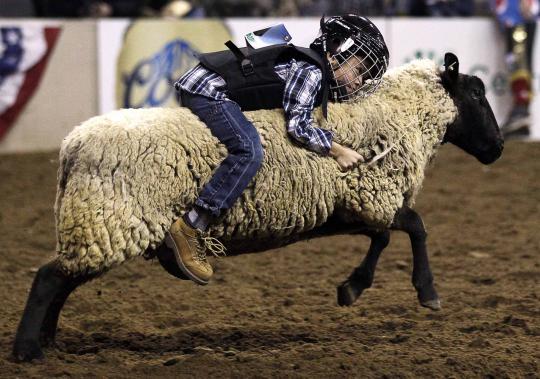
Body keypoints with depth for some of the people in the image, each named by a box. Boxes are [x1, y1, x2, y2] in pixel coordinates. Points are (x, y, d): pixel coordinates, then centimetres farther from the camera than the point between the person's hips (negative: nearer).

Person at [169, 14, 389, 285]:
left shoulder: (311, 70, 18)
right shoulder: (311, 72, -11)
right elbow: (298, 126, -17)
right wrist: (336, 150, -9)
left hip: (195, 86, 11)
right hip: (206, 88, -11)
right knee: (249, 150, -25)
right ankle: (189, 230, -30)